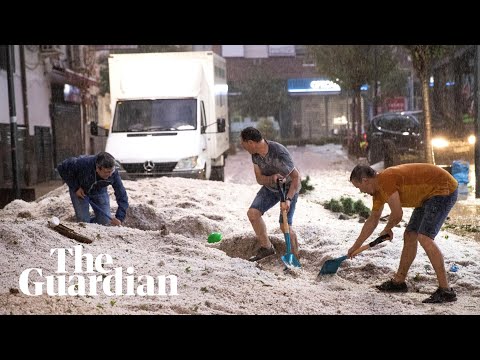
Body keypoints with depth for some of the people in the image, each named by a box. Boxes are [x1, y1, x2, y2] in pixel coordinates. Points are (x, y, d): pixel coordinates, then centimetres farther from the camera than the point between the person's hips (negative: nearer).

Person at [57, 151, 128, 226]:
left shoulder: (113, 173, -31)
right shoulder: (83, 163, -39)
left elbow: (122, 196, -26)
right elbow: (62, 167, -23)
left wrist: (119, 218, -39)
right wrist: (75, 188, -24)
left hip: (99, 191, 2)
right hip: (80, 190, -2)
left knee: (105, 221, -5)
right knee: (83, 220, -11)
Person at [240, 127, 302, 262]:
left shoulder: (279, 153, -35)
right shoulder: (255, 154, -13)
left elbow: (296, 176, -28)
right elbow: (259, 179, -12)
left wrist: (288, 199, -35)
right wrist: (272, 178, -35)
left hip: (289, 188, -7)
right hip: (270, 187, 7)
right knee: (252, 213, -4)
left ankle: (295, 257, 7)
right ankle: (266, 247, 12)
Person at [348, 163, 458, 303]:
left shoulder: (385, 179, -22)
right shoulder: (378, 189, 9)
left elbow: (397, 214, -20)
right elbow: (372, 220, 21)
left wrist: (387, 230, 3)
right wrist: (355, 246, 27)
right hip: (429, 195, 10)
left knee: (424, 237, -21)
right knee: (409, 236, 11)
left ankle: (445, 291, -20)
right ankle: (398, 282, 23)